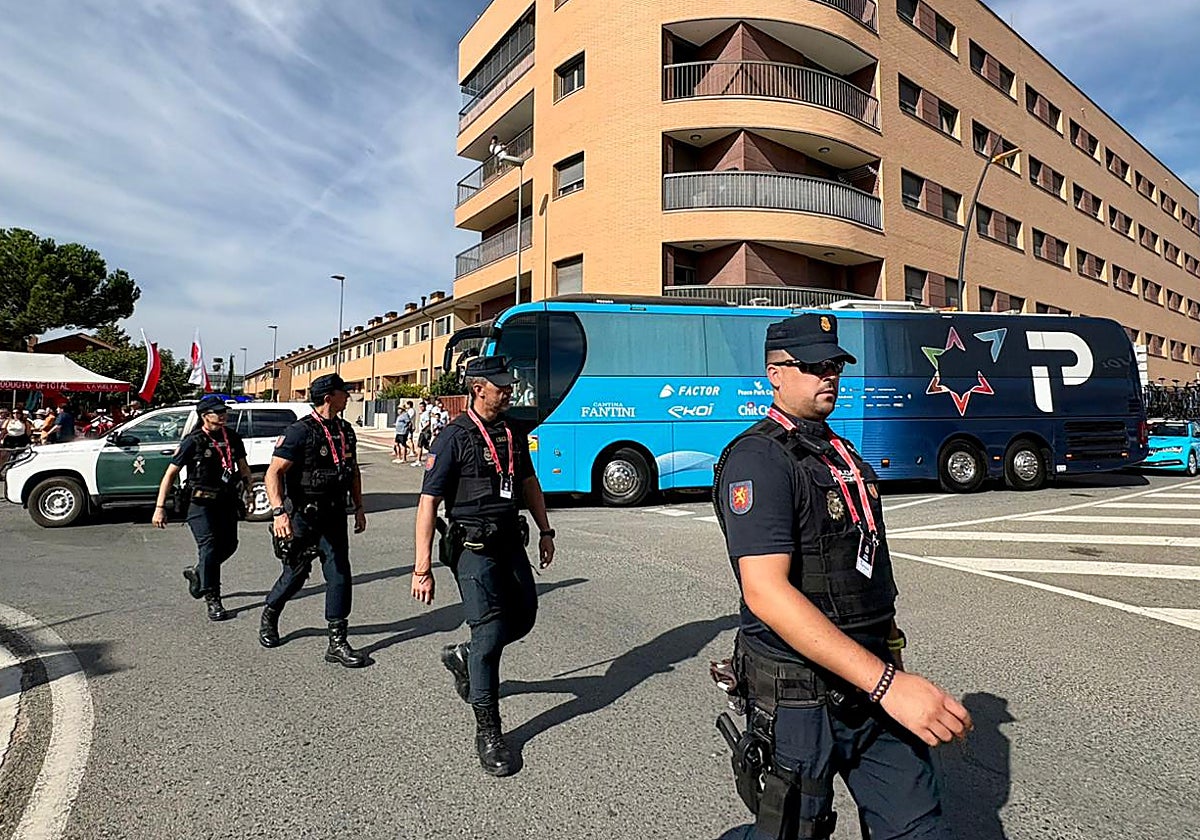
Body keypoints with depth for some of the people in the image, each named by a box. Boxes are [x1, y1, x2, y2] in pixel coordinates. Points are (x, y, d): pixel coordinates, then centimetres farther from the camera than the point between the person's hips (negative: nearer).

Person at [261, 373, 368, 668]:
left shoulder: (346, 431, 7)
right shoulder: (300, 431, -15)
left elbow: (353, 471, 19)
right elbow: (274, 473, -19)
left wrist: (358, 507, 16)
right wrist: (278, 511, -30)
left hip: (334, 517, 5)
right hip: (303, 517, -5)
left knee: (339, 575, 0)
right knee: (296, 574, 10)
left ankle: (337, 643, 6)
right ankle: (269, 616, 40)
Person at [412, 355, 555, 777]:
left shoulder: (513, 432, 9)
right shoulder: (454, 437, -12)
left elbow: (529, 483, 21)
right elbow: (428, 502, -14)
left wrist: (545, 531, 19)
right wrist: (423, 568, -18)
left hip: (510, 540, 7)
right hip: (473, 547, -7)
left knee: (523, 618, 11)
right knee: (490, 631, -7)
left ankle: (462, 658, 37)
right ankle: (488, 733, 8)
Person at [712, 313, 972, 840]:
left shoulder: (839, 453, 13)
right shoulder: (759, 459, -18)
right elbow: (766, 593, -28)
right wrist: (887, 683, -31)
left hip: (872, 683, 8)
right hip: (800, 694, -7)